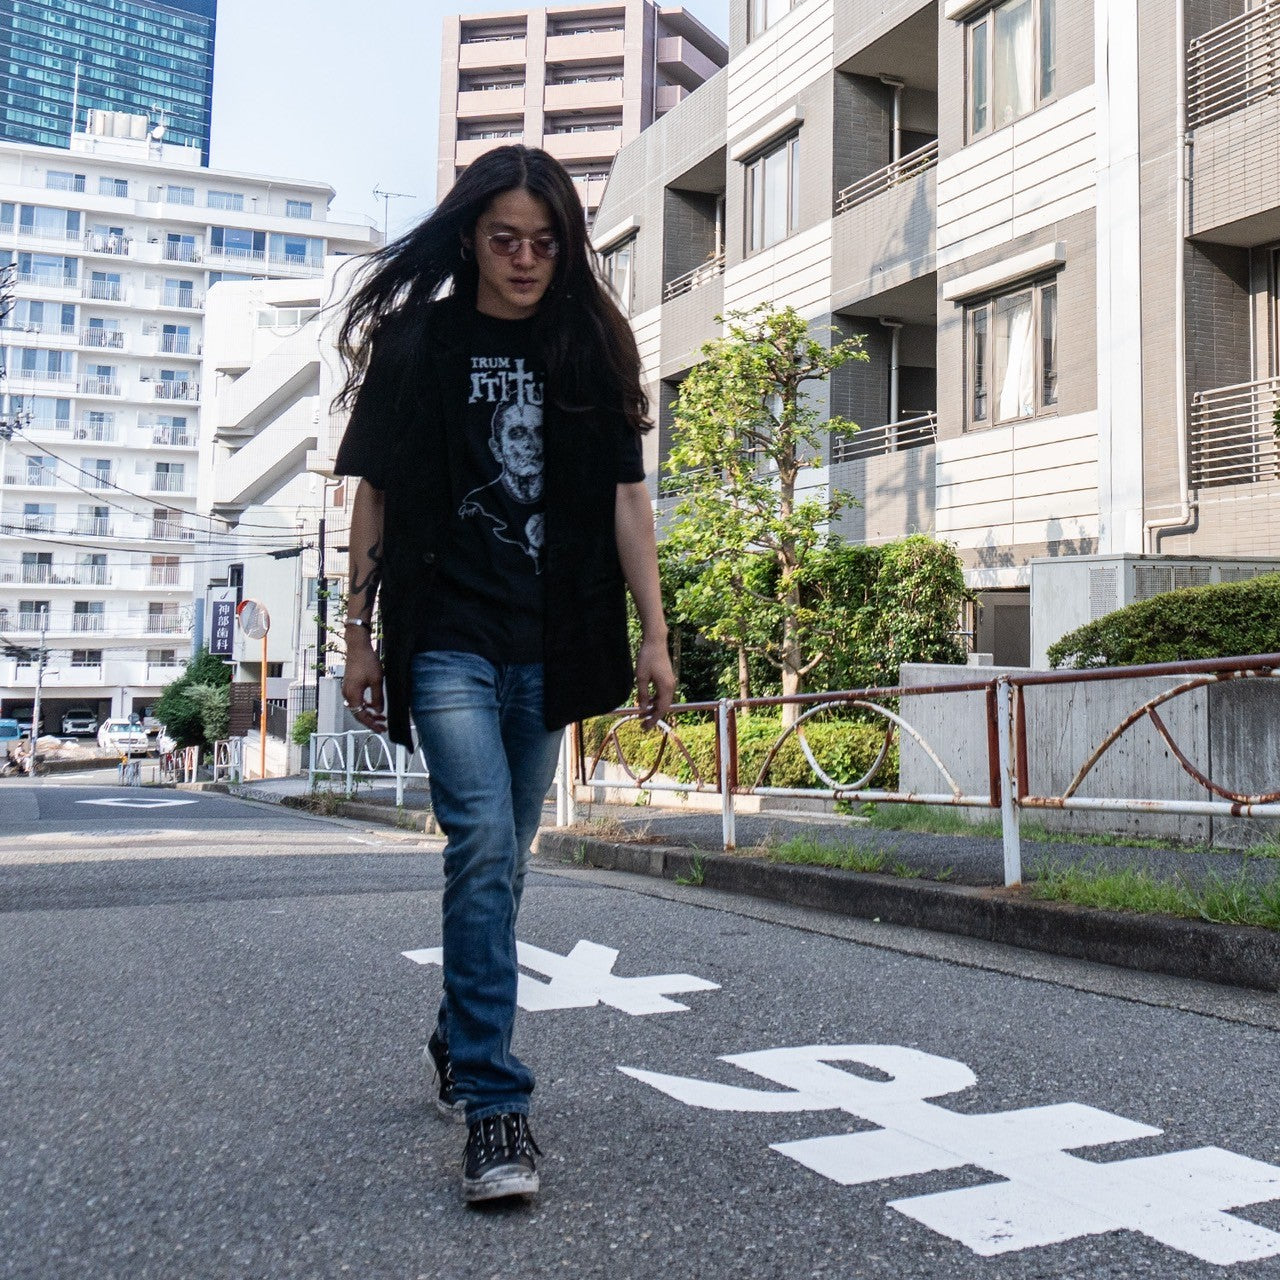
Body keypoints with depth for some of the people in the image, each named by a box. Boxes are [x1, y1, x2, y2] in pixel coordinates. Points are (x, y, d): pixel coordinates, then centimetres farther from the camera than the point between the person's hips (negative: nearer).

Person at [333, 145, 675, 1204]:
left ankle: (460, 1040, 33)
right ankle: (494, 1101, -12)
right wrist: (359, 636, 2)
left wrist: (653, 636, 0)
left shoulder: (589, 349, 9)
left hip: (549, 642, 3)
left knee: (502, 858, 11)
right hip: (447, 637, -2)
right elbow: (375, 494, 5)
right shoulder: (416, 343, 4)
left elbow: (626, 497, 6)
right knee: (482, 844, -16)